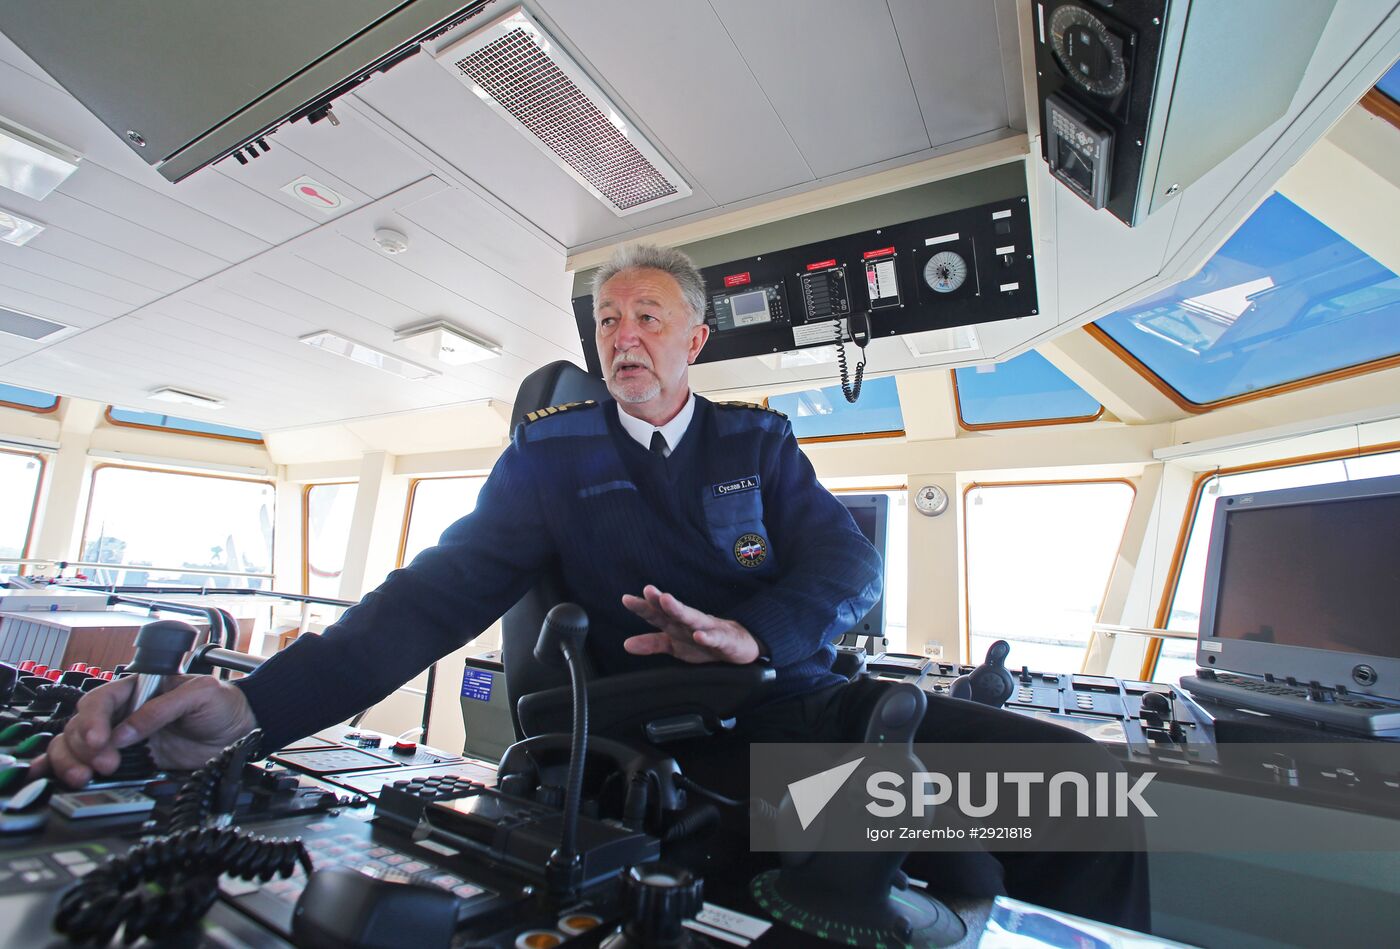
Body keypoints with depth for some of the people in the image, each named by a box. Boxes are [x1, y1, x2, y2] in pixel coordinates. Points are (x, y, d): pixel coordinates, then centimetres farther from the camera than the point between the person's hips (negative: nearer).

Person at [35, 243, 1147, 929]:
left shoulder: (758, 440, 12)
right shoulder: (552, 453, 6)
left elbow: (848, 562, 2)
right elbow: (446, 585, -6)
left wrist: (755, 630, -20)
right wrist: (259, 700, -20)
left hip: (796, 695, 5)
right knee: (950, 863, -26)